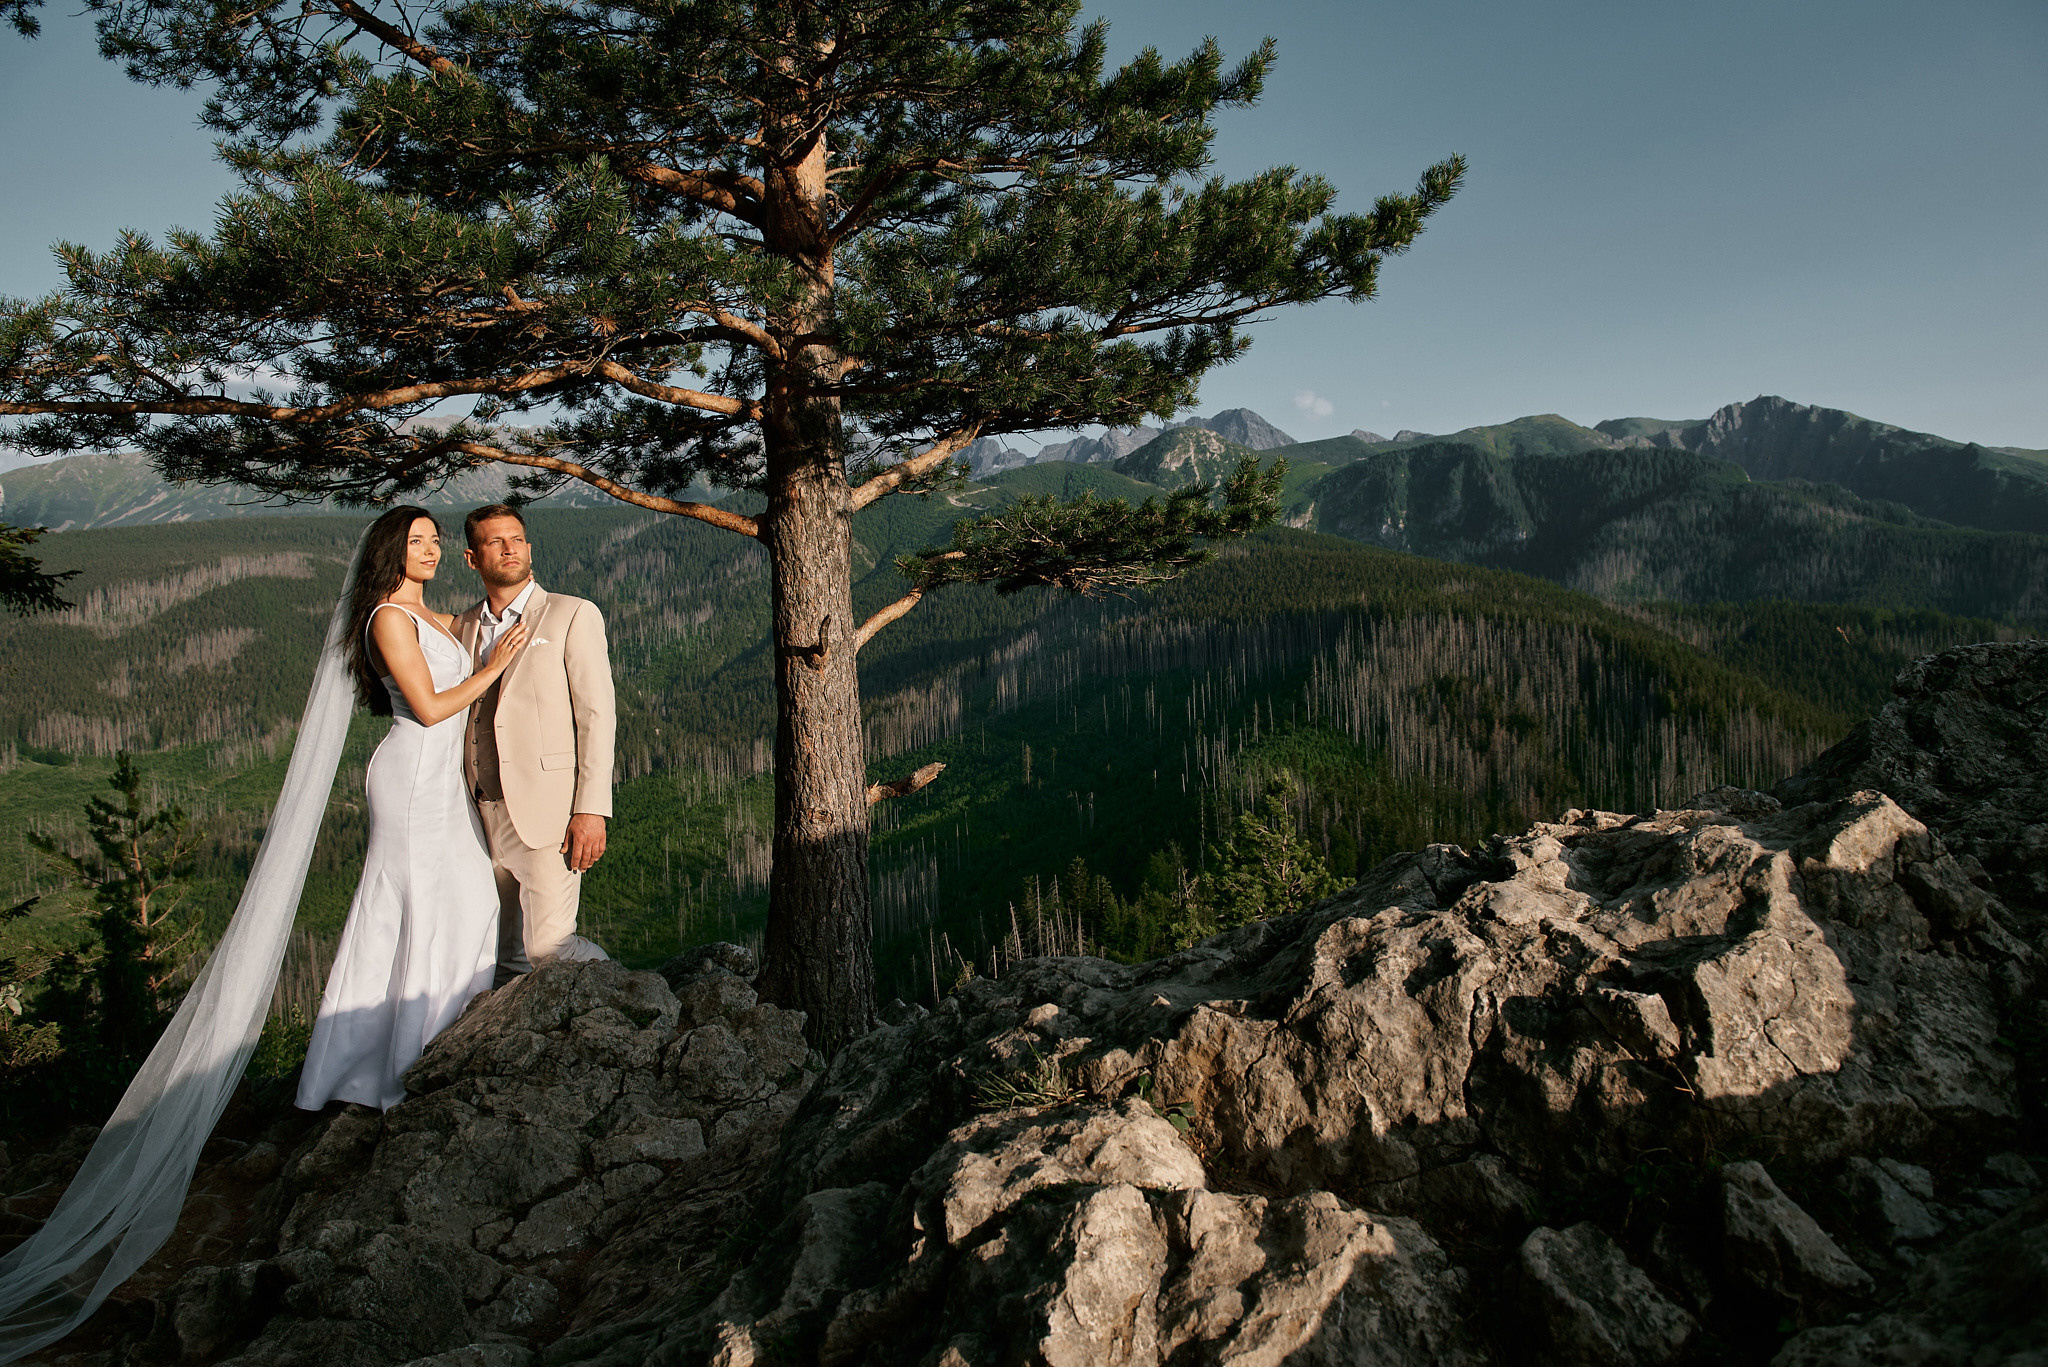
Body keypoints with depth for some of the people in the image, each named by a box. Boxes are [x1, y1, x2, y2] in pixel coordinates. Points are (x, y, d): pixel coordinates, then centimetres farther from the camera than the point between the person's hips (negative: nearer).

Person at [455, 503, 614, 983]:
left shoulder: (573, 615, -1)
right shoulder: (464, 627, 16)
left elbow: (597, 715, -7)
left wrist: (591, 810, -15)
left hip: (547, 811, -5)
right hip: (483, 813, 5)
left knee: (546, 943, -11)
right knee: (507, 957, 10)